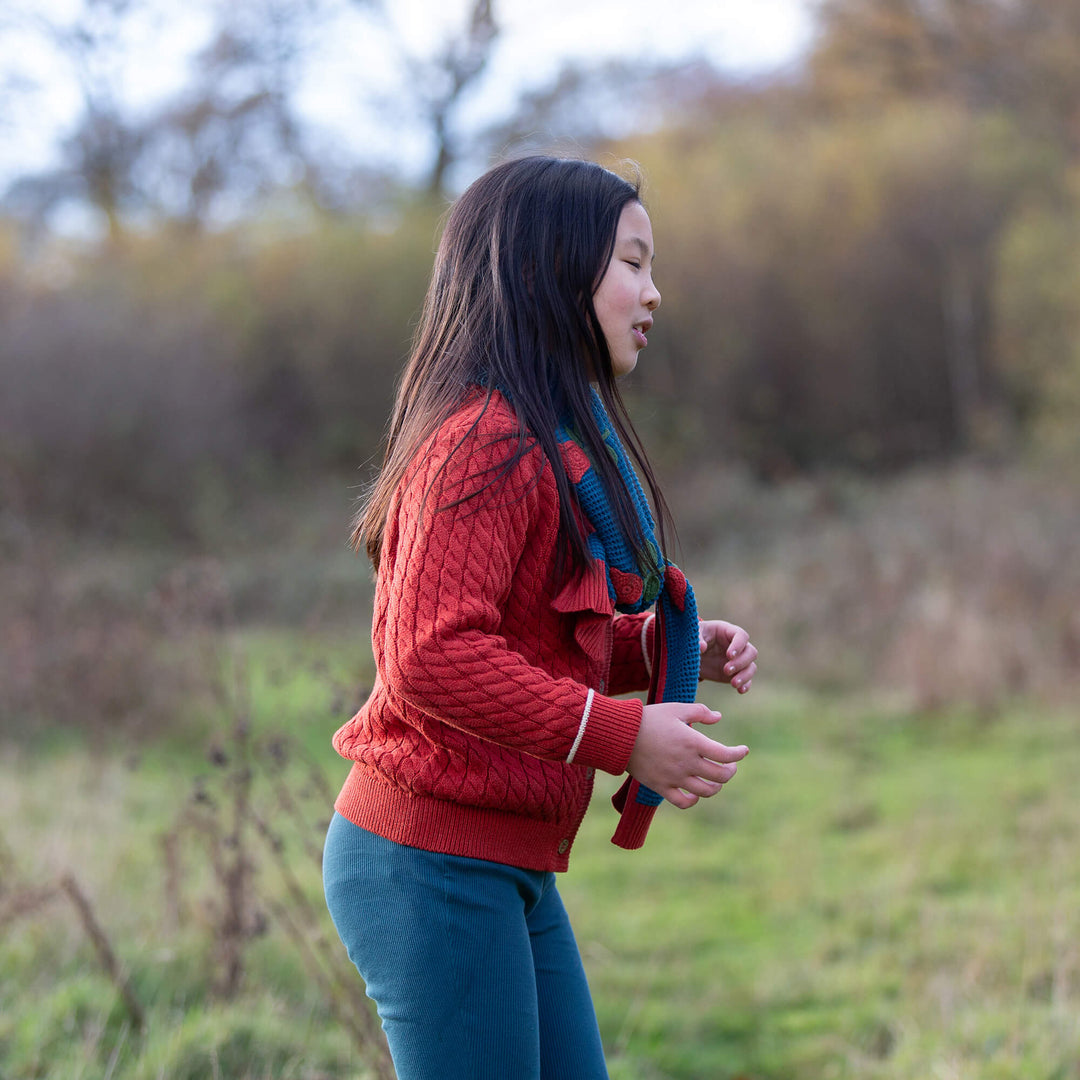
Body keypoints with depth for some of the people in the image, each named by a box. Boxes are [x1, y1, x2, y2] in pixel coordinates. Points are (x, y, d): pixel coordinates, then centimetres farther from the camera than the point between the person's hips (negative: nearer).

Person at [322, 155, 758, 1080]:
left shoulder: (555, 443, 17)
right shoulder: (485, 443, -17)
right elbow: (431, 657, -25)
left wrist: (666, 648, 5)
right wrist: (624, 737, -22)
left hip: (512, 870, 10)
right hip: (434, 865, -10)